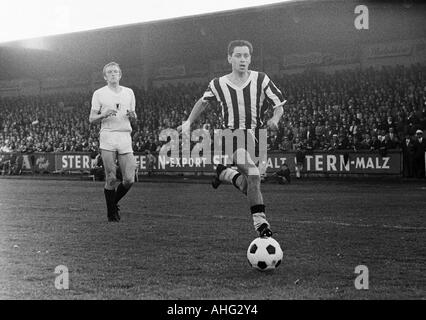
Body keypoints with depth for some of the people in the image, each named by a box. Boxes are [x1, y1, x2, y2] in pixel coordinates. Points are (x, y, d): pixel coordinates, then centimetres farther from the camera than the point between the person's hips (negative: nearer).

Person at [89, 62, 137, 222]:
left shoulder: (129, 92, 16)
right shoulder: (99, 93, 6)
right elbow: (91, 119, 4)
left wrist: (132, 115, -2)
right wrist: (104, 114, -14)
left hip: (125, 137, 3)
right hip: (107, 137, -3)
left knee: (129, 179, -5)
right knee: (111, 178, -6)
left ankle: (114, 202, 21)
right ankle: (111, 212, 8)